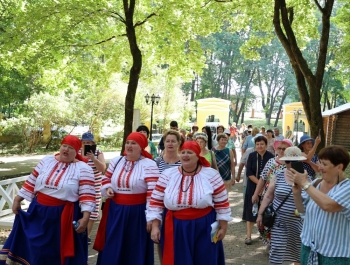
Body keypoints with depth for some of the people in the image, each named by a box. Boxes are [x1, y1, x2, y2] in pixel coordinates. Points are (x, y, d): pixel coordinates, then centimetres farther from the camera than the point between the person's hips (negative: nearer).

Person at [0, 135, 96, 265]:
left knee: (61, 250, 9)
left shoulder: (83, 169, -11)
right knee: (35, 248, 16)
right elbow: (31, 182, 9)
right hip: (39, 211, 4)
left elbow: (87, 196, -16)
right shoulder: (47, 161, 3)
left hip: (65, 215, -4)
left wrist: (85, 218, -23)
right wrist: (17, 200, 10)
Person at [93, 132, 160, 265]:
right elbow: (106, 179, 20)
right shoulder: (116, 161, 6)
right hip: (115, 211, 5)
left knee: (135, 250, 9)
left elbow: (153, 192, -16)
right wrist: (108, 189, -2)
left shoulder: (148, 164, -12)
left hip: (137, 212, -5)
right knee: (112, 249, 15)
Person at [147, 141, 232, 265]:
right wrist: (155, 227, -4)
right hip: (176, 229, 1)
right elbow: (156, 202, 0)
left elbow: (222, 203, 0)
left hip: (204, 228, -1)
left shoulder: (211, 175, -6)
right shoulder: (167, 175, -3)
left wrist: (223, 227, 1)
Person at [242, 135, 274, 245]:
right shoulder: (252, 156, -3)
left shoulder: (270, 156, -5)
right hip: (253, 186, 0)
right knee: (251, 210, 0)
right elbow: (248, 173, -8)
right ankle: (248, 235, 5)